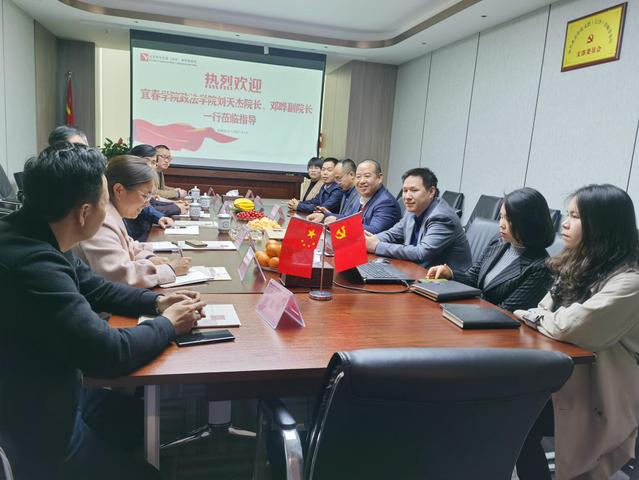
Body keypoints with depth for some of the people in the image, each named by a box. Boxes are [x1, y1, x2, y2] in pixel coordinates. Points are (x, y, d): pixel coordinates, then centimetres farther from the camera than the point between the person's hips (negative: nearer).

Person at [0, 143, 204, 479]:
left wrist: (157, 302, -2)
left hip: (32, 403, 8)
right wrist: (169, 324, -15)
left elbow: (91, 287, 9)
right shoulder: (34, 266, -36)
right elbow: (109, 354, -32)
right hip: (36, 435, -8)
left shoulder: (33, 234, -6)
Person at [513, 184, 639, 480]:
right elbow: (547, 312, 10)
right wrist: (537, 316, -12)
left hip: (595, 397, -7)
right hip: (563, 375, 7)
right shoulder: (580, 264, 8)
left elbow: (567, 326, -27)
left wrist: (528, 315, -9)